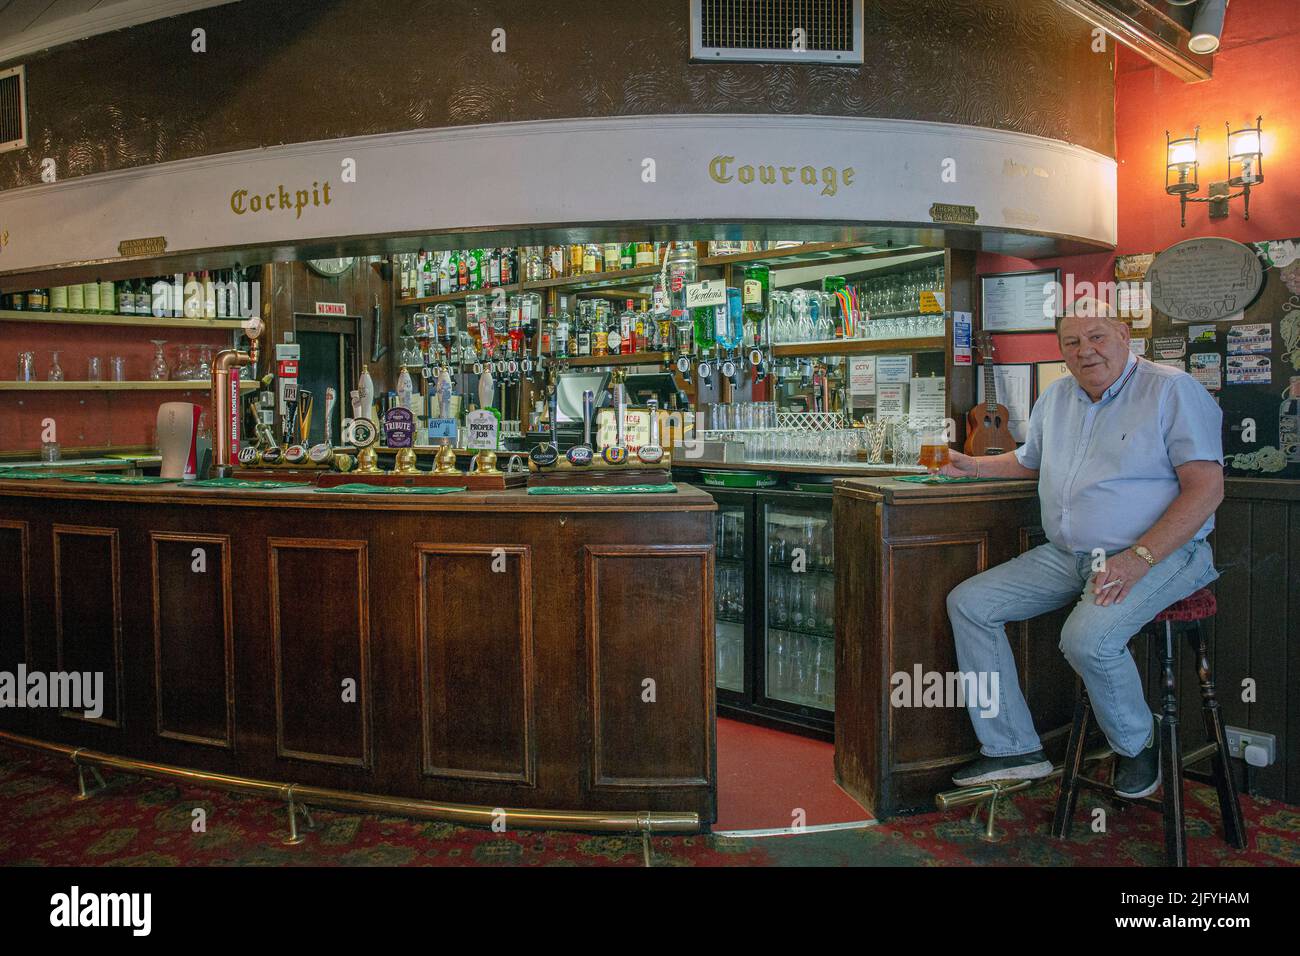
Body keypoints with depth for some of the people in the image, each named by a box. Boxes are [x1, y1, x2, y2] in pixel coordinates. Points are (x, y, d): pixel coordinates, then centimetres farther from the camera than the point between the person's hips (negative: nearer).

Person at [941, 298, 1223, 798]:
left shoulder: (1171, 389, -8)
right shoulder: (1056, 397, 15)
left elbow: (1206, 486, -15)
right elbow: (1029, 461, 34)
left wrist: (1138, 558, -24)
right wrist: (972, 466, 17)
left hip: (1160, 554, -7)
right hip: (1067, 555, 8)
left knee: (1088, 638, -34)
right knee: (968, 603, -3)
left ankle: (1136, 741, 0)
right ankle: (1013, 749, 1)